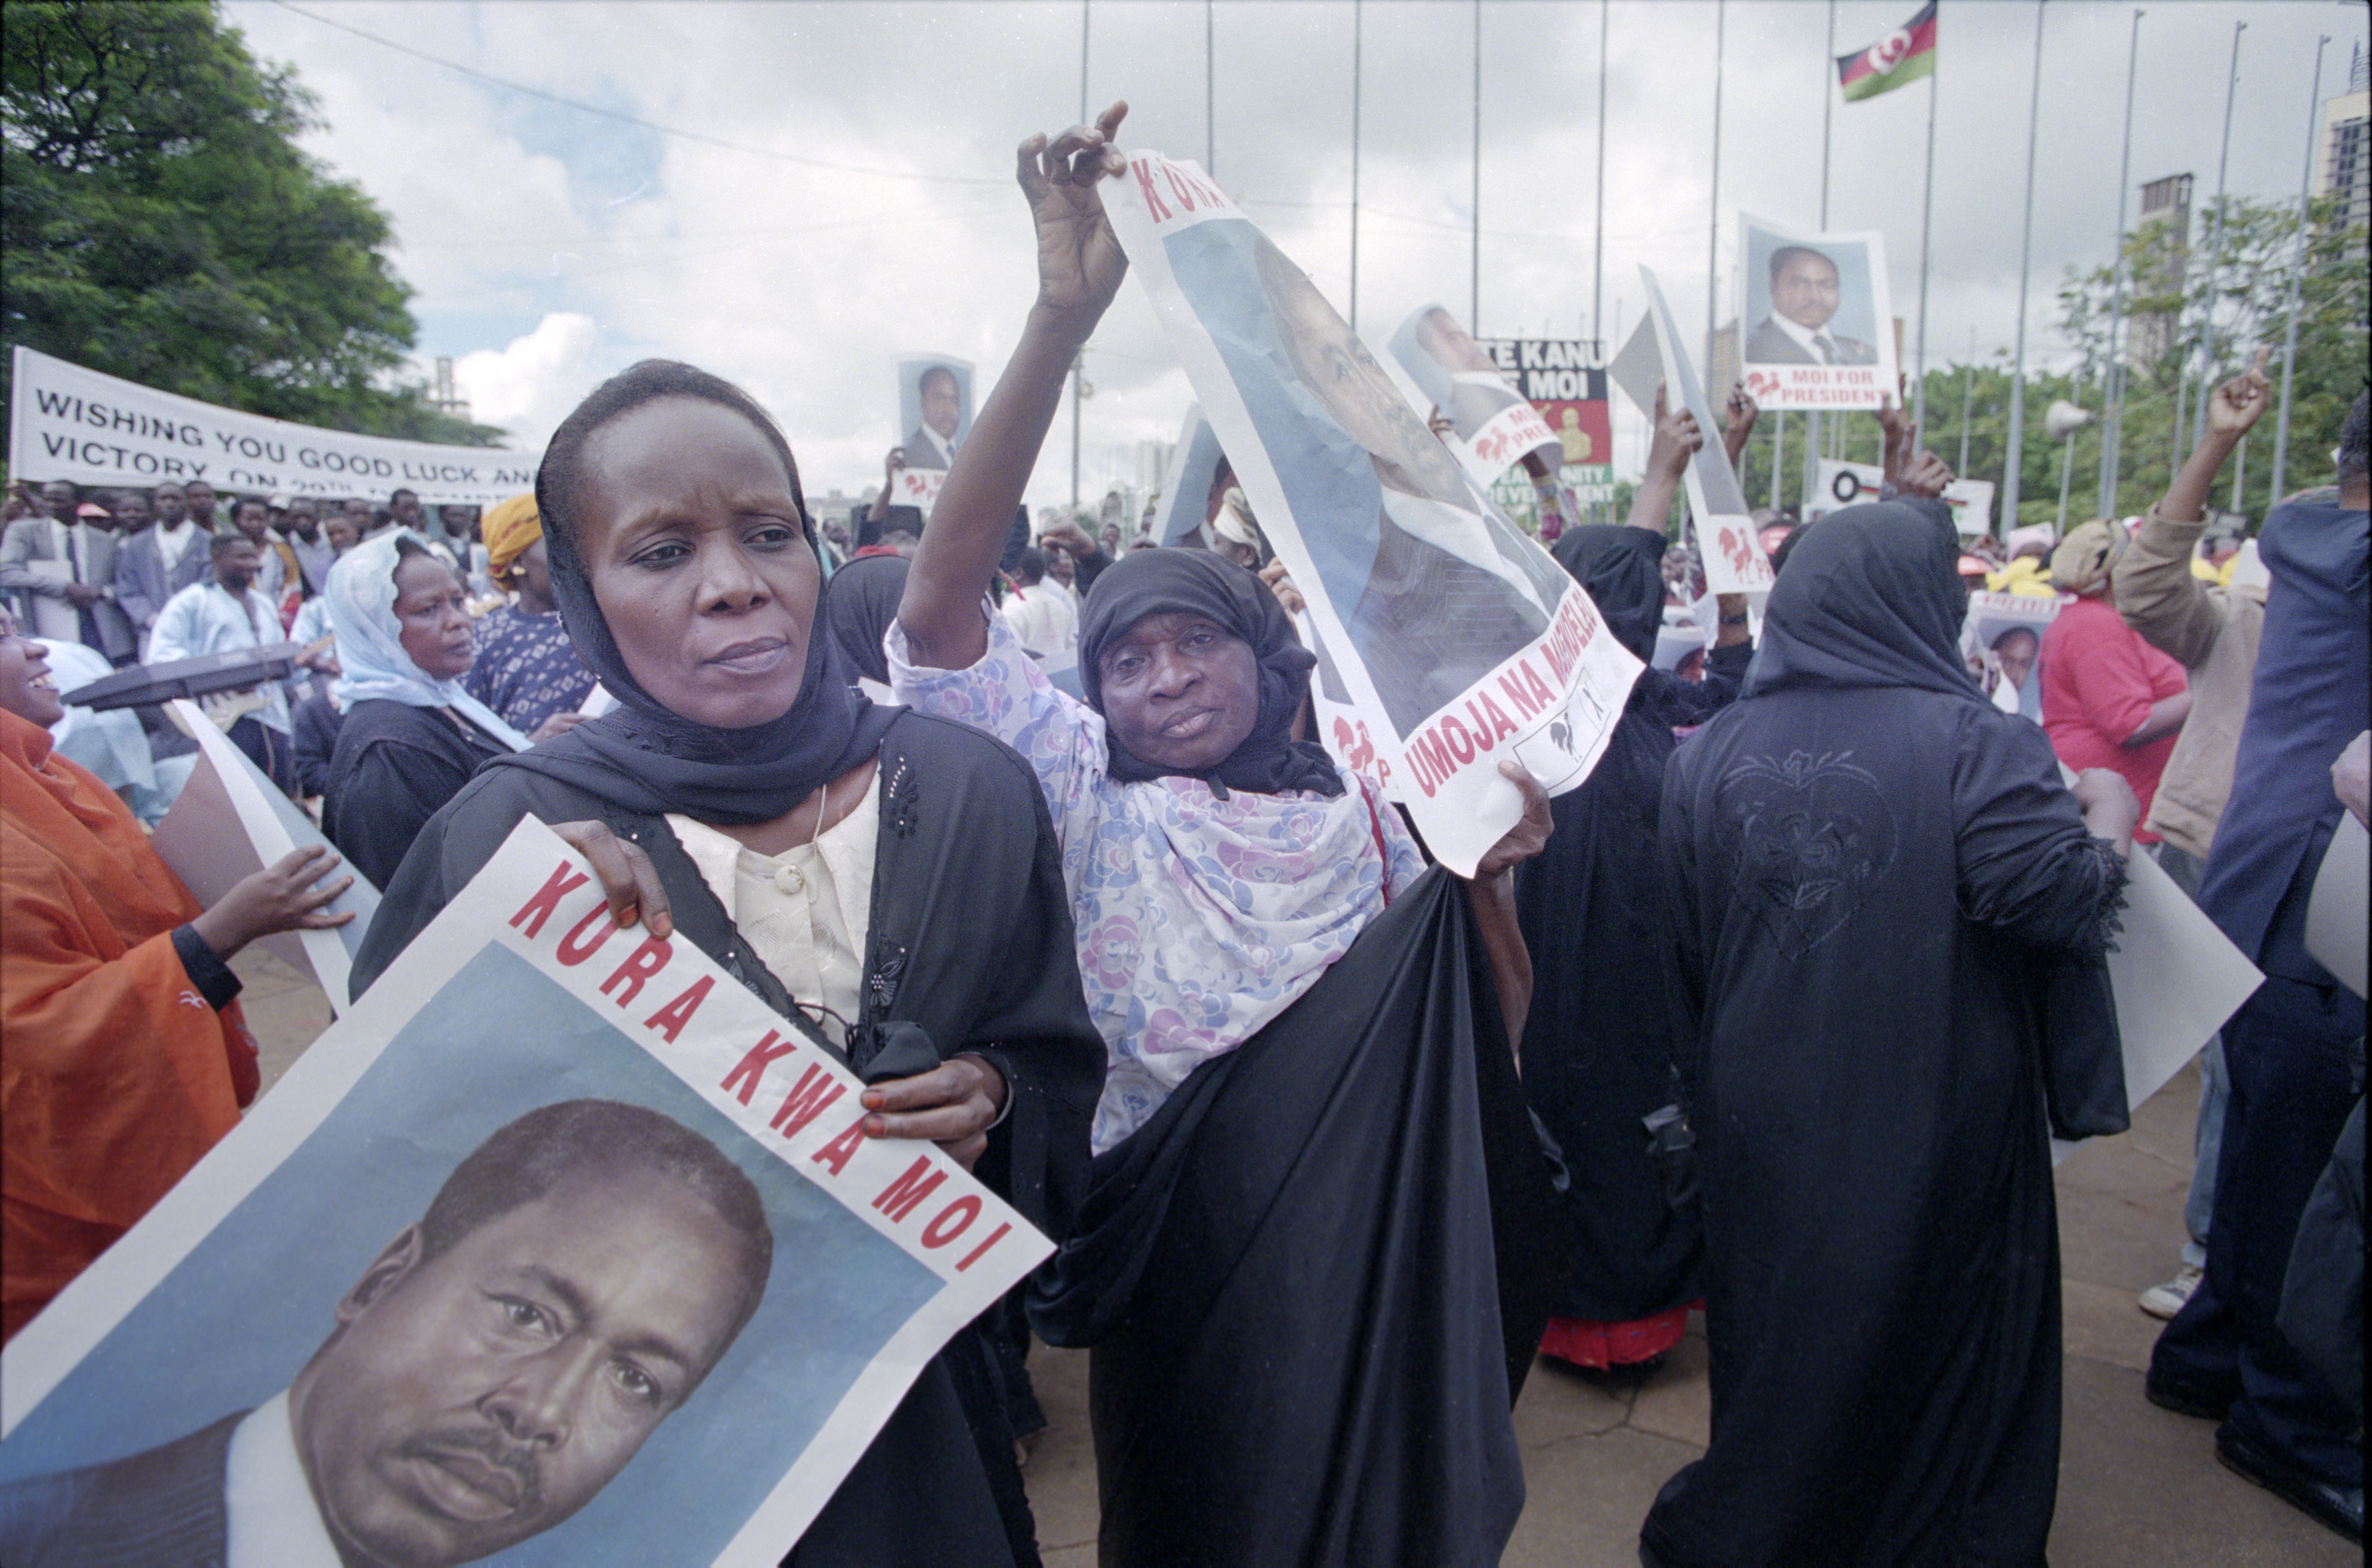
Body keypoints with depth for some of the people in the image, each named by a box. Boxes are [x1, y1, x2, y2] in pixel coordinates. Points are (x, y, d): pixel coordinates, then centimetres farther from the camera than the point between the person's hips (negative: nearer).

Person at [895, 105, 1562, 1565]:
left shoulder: (1364, 807, -2)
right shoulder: (1087, 796, -9)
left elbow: (1486, 1041, 0)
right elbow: (941, 598, -24)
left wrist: (1491, 881, -20)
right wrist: (1064, 316, -32)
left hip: (1369, 1264, 2)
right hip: (1184, 1270, -2)